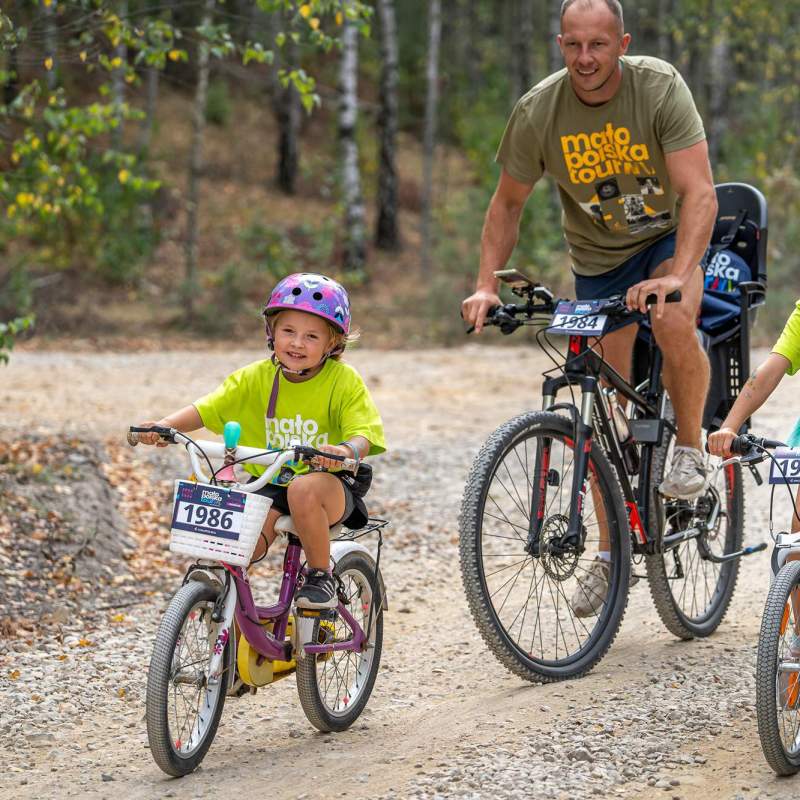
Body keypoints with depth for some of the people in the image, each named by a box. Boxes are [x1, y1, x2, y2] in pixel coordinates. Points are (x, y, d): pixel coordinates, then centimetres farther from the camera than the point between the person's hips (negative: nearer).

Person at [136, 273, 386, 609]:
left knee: (305, 489, -38)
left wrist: (345, 451, -41)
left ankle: (320, 575, -15)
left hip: (329, 483, -2)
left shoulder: (344, 381, -8)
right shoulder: (256, 378, 0)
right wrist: (167, 424, -21)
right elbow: (205, 409, -1)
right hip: (268, 485, 2)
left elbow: (363, 434, -17)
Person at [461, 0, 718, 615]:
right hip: (599, 259, 3)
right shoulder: (539, 111, -17)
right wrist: (487, 284, -16)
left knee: (673, 322, -35)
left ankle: (691, 449, -11)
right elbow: (508, 204, -2)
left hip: (672, 236, -2)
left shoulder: (660, 87, -25)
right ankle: (613, 551, 14)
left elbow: (700, 194, -30)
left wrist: (677, 274, -45)